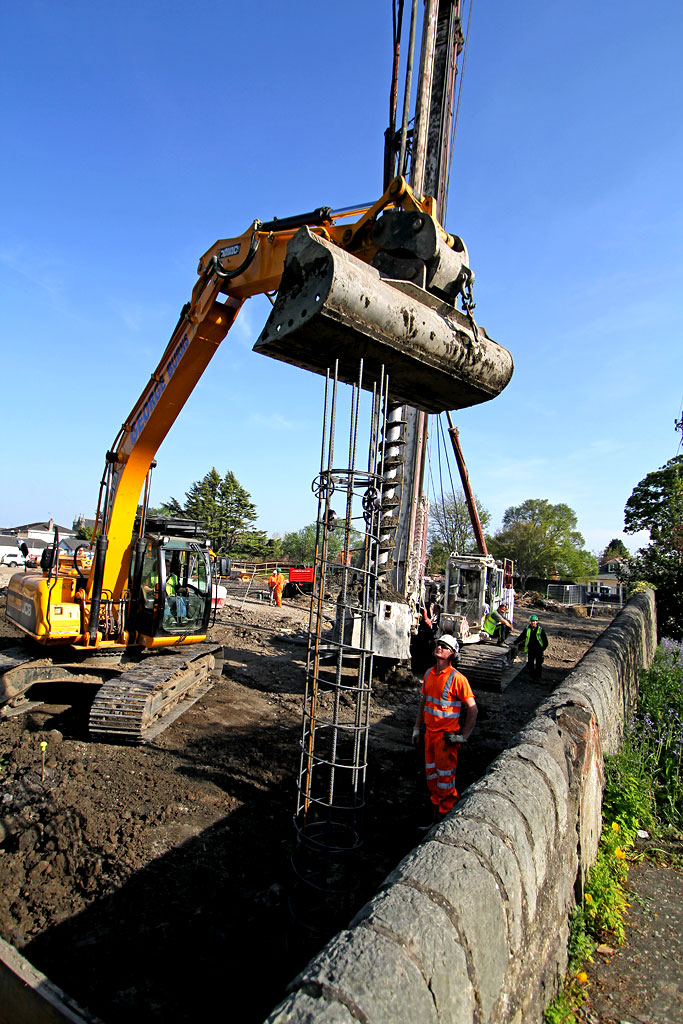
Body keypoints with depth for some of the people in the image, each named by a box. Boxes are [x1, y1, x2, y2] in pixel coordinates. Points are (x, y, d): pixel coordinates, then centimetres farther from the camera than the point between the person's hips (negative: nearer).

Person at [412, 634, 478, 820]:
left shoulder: (457, 678, -17)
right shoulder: (429, 674, 4)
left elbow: (473, 709, -13)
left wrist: (464, 736, -13)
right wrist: (417, 728, 15)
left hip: (447, 735, -6)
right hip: (429, 732, 7)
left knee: (445, 776, 4)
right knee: (431, 773, 17)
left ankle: (445, 815, 20)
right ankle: (434, 807, 34)